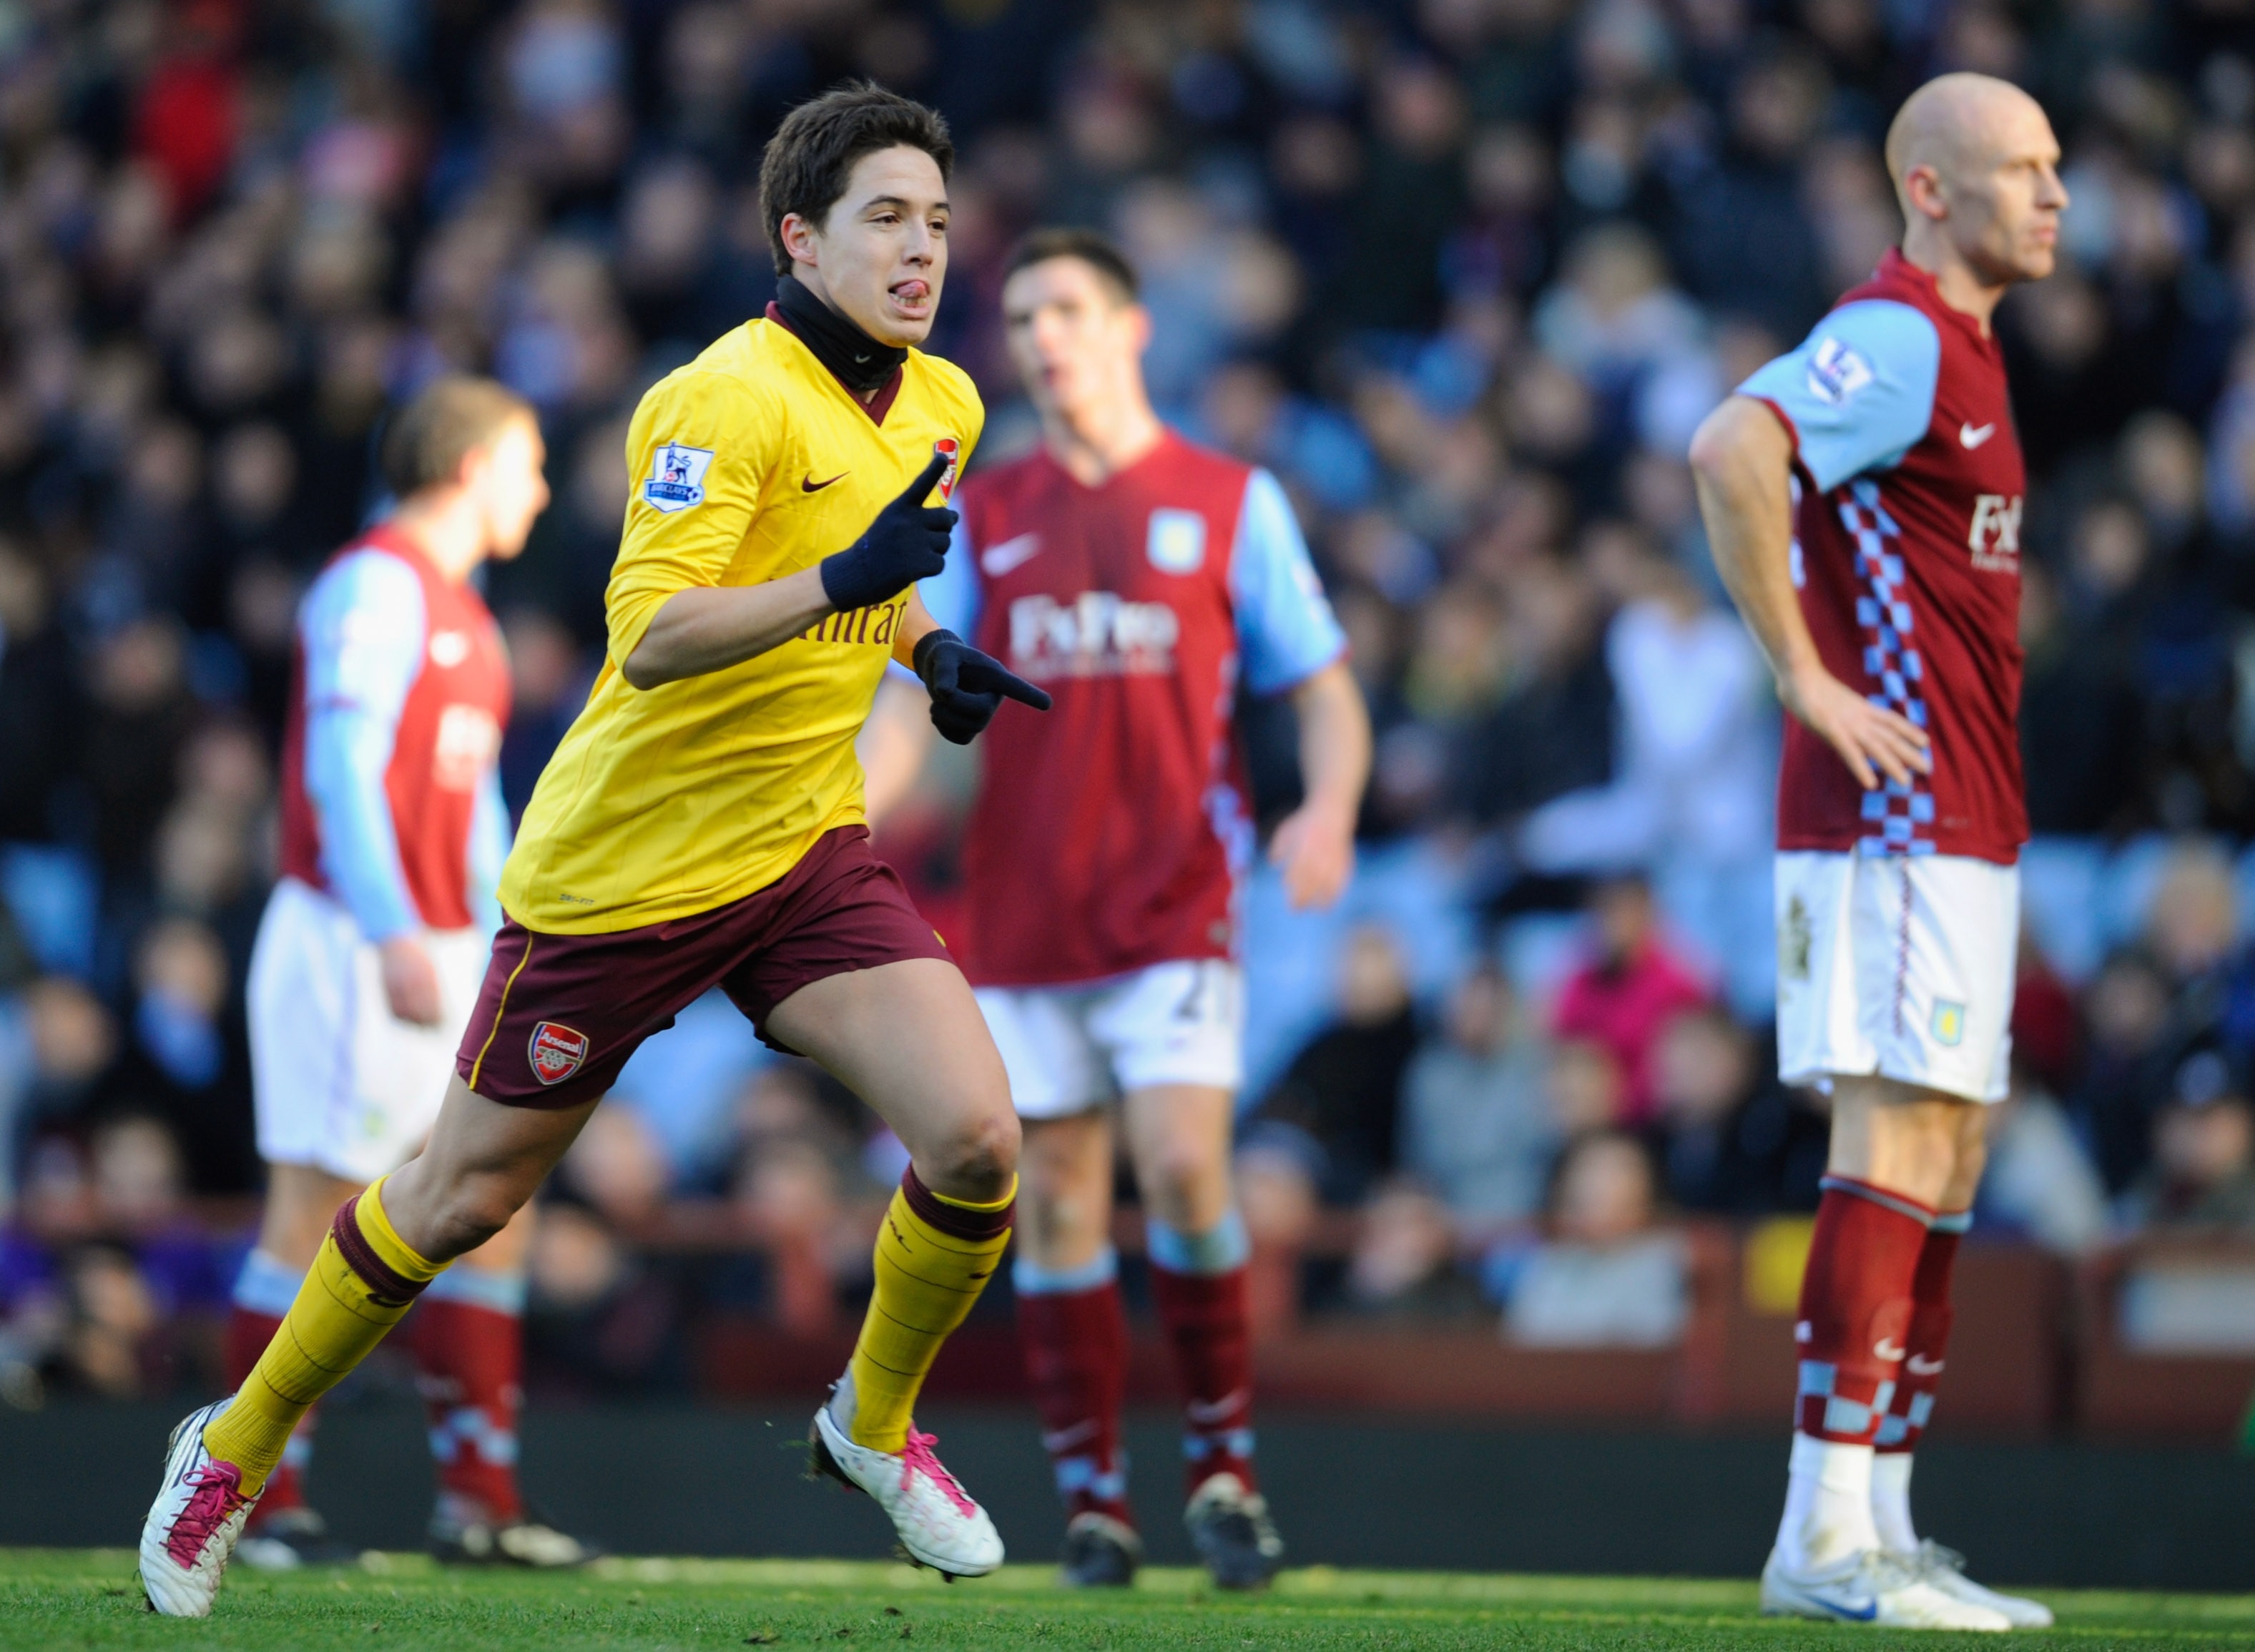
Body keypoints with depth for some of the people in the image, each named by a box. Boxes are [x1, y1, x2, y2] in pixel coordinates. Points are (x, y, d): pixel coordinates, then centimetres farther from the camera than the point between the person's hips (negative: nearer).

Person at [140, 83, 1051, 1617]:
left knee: (976, 1141, -13)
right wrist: (839, 584, -41)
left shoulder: (944, 408, 4)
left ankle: (876, 1421, 14)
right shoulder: (731, 397, -21)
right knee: (465, 1195, 6)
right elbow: (648, 634, -31)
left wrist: (928, 651, 8)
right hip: (622, 864, -6)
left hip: (806, 853, 6)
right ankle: (239, 1447, 29)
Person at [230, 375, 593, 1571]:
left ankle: (476, 1499, 8)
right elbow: (340, 769, -19)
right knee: (313, 1212, -5)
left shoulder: (460, 610, 19)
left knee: (494, 1205, 5)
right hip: (353, 942, -9)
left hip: (442, 949, 9)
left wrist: (499, 946, 21)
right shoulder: (376, 586, -10)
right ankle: (259, 1501, 1)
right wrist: (394, 938, -25)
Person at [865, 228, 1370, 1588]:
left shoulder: (1232, 503, 5)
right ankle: (1094, 1499, 7)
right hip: (1023, 906, 3)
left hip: (1175, 903, -3)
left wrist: (1329, 808, -14)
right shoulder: (985, 517, 12)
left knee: (1184, 1169, -16)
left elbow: (1323, 687, 5)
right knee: (1059, 1196, 1)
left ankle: (1225, 1464, -2)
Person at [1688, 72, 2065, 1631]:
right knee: (1900, 1153, -12)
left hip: (1959, 826, 10)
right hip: (1897, 818, -10)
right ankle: (1829, 1538, -13)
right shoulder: (1897, 337, -12)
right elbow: (1733, 449, -30)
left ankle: (1881, 1528, 12)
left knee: (1942, 1171, 9)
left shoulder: (1960, 348, 19)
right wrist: (1808, 676, -24)